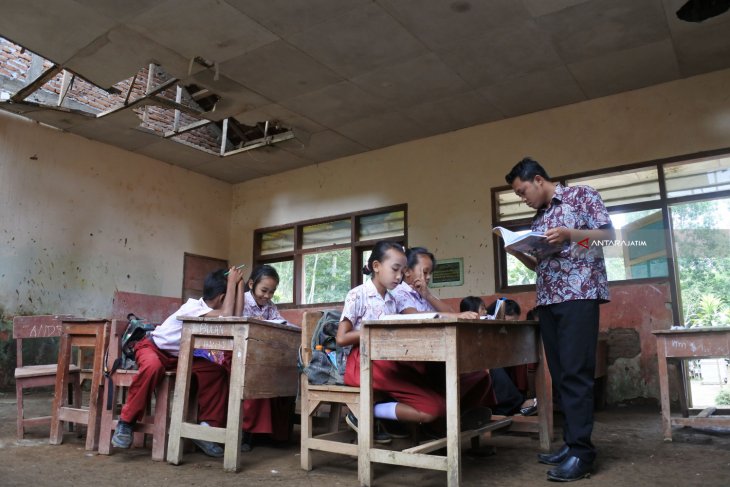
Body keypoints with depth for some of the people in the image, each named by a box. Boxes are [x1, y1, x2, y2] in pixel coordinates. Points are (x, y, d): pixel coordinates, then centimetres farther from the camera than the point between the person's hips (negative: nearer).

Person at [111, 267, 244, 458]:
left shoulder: (211, 312, -4)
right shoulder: (193, 306, -28)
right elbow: (227, 316, -42)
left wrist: (238, 284, -18)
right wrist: (232, 282, -35)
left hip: (179, 356, 7)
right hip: (153, 347, -7)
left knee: (217, 372, -14)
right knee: (153, 367, -42)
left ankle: (207, 426, -8)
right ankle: (126, 422, -25)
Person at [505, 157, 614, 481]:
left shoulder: (581, 195, 3)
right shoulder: (538, 218, 20)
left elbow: (609, 233, -3)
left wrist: (569, 234, -17)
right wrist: (518, 252, 3)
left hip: (580, 294, -7)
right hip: (547, 299, 7)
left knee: (575, 372, -10)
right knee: (560, 374, 6)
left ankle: (581, 453, -5)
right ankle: (571, 443, 13)